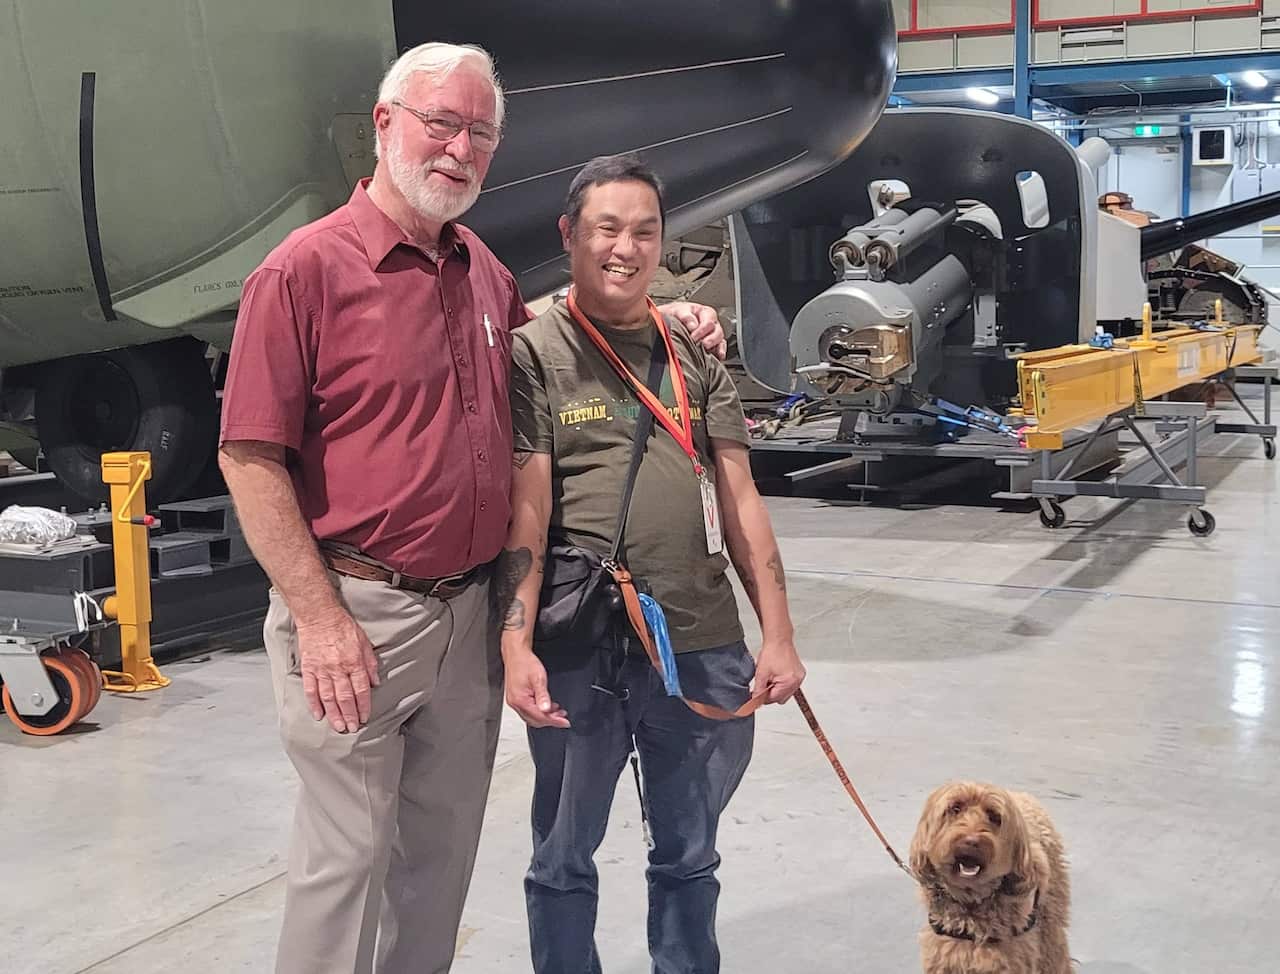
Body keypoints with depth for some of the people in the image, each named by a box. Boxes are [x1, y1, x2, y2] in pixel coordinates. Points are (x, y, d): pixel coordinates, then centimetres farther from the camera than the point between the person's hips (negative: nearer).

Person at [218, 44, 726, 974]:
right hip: (358, 616, -6)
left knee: (443, 852, 17)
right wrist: (320, 617, -17)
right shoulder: (306, 268, -12)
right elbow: (249, 456, -14)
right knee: (347, 858, 4)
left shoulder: (484, 268, 9)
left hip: (470, 613, 7)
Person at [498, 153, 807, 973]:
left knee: (689, 858, 16)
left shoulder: (696, 354, 11)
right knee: (564, 861, 12)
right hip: (579, 649, -3)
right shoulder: (535, 353, -2)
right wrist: (517, 645, -16)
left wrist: (778, 634, 4)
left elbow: (740, 500, 8)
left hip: (704, 645, 4)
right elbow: (525, 514, -7)